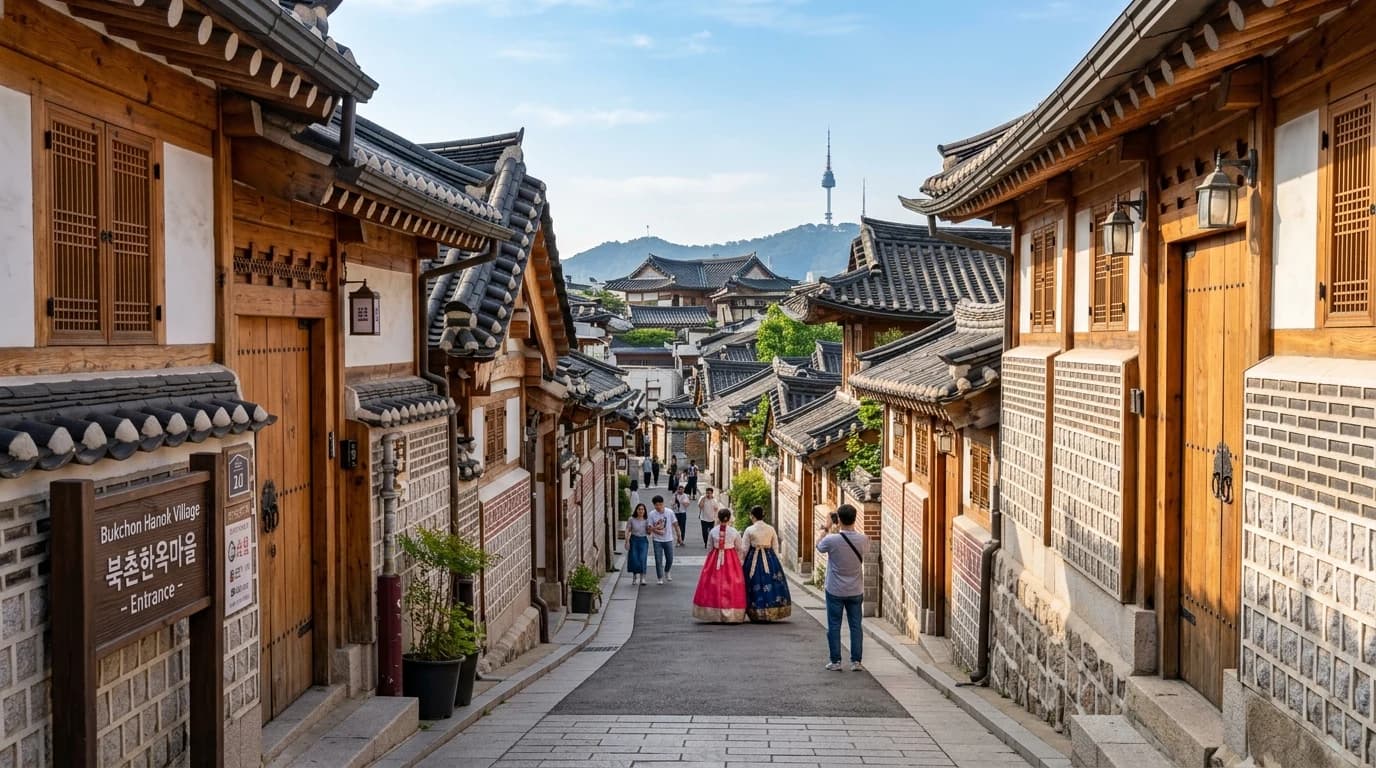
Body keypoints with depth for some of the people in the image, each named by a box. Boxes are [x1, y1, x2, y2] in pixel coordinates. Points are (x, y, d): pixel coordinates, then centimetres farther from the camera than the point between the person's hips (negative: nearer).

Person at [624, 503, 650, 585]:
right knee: (634, 559, -1)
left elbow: (648, 533, 8)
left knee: (642, 559, -11)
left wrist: (649, 529, -14)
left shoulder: (646, 520, 4)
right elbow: (627, 531, -1)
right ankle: (634, 577, 18)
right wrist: (627, 541, -10)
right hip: (634, 540, 0)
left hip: (643, 540, 0)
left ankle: (642, 577, -1)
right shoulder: (631, 519, -1)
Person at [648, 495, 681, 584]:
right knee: (658, 560, -1)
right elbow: (650, 527, -6)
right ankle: (660, 578, 10)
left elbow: (675, 525, 1)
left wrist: (679, 536, 2)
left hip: (668, 539, 1)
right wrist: (656, 530, -26)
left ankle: (667, 572, 37)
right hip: (657, 540, -1)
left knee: (670, 559, 9)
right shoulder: (652, 514, -7)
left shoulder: (669, 512, -6)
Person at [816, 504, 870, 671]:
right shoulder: (863, 540, -11)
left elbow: (819, 546, 4)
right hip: (856, 591, 2)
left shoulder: (832, 540, -19)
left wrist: (823, 530, 24)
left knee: (834, 626, 8)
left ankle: (835, 661, 11)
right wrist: (847, 530, 21)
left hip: (835, 591, -2)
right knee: (855, 626, 9)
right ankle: (856, 661, 11)